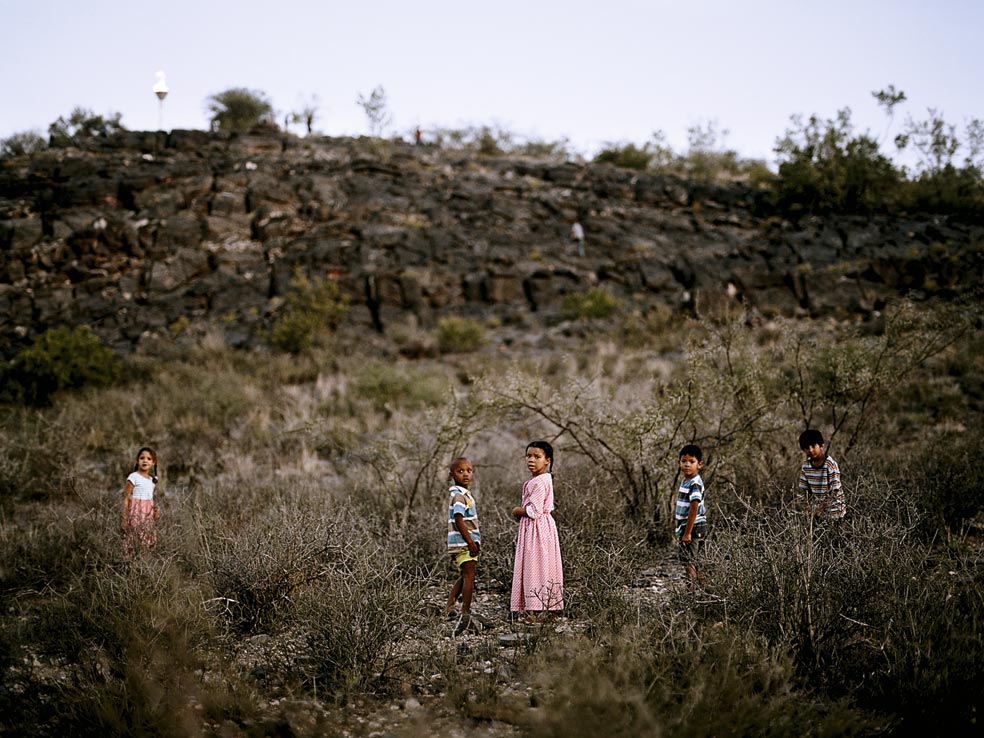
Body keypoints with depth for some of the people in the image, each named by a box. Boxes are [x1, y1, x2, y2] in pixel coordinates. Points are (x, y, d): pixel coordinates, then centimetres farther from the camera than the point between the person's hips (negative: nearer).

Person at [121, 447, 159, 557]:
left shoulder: (153, 479, 11)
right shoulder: (133, 477, -7)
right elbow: (126, 498, -8)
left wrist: (155, 509, 3)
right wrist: (124, 518, -11)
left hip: (148, 514, 6)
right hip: (136, 514, -6)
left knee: (147, 542, 5)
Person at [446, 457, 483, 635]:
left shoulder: (465, 494, 17)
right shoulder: (459, 495, -15)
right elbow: (459, 521, -21)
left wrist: (474, 541, 19)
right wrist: (471, 542, -21)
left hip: (464, 543, 10)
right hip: (463, 543, -10)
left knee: (464, 576, 17)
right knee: (469, 576, -5)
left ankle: (450, 607, 18)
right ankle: (465, 615, -2)